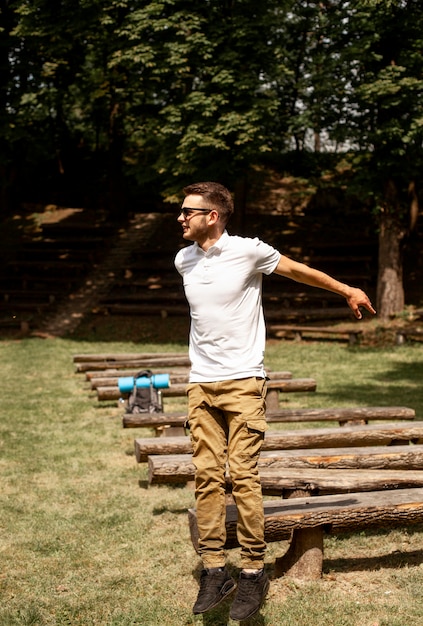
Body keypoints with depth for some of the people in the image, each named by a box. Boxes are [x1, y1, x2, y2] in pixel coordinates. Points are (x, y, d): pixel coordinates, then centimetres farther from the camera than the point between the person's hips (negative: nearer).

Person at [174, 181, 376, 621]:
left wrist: (348, 291, 20)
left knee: (243, 476, -7)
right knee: (206, 475, 1)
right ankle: (215, 572, 8)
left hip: (243, 382, -4)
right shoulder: (183, 260, 9)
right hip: (201, 383, 5)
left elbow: (299, 271, 9)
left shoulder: (249, 251, -6)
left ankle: (253, 573, 3)